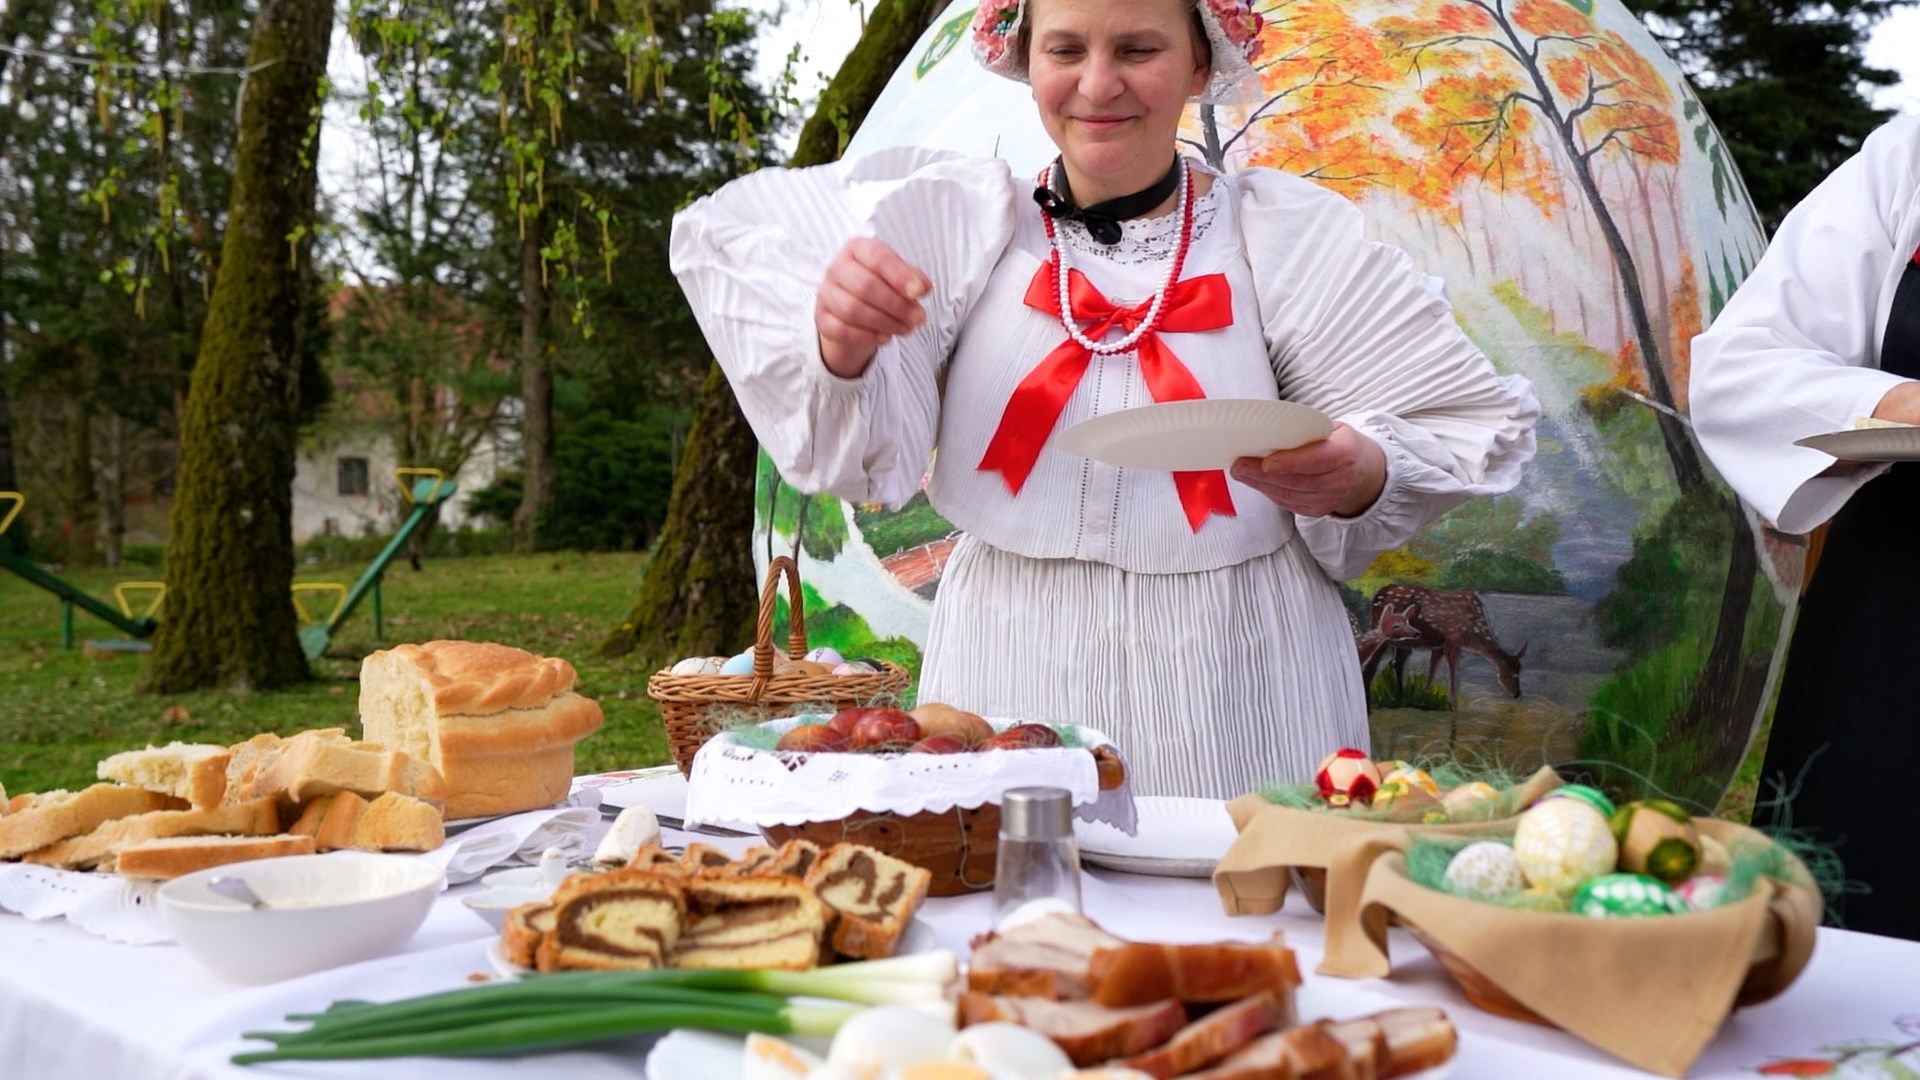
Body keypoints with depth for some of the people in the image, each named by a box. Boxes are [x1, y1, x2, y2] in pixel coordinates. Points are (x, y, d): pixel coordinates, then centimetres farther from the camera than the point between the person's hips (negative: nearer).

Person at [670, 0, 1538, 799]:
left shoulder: (1288, 234, 1)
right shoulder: (961, 218, 2)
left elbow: (1461, 430, 3)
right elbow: (867, 461, -5)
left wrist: (1359, 479, -18)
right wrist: (844, 351, -25)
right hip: (1010, 675, 1)